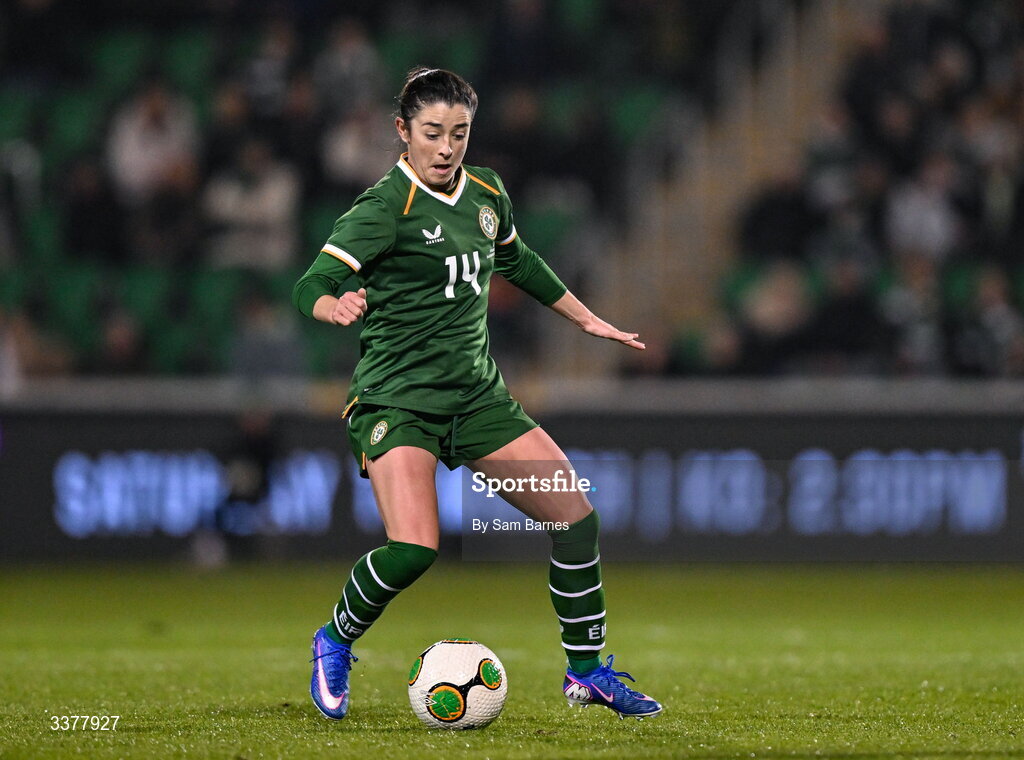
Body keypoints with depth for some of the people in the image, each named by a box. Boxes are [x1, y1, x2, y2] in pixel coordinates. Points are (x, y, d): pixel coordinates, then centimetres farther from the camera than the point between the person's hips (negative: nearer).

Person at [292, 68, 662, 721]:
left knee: (578, 517, -1)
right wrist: (337, 306, -45)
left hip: (478, 396, 7)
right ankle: (335, 644, 4)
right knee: (414, 549, -26)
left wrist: (587, 320, 33)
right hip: (396, 399, -7)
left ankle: (587, 672, 16)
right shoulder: (387, 206, -14)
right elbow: (311, 285, -23)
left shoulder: (486, 192, 7)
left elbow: (516, 260, 28)